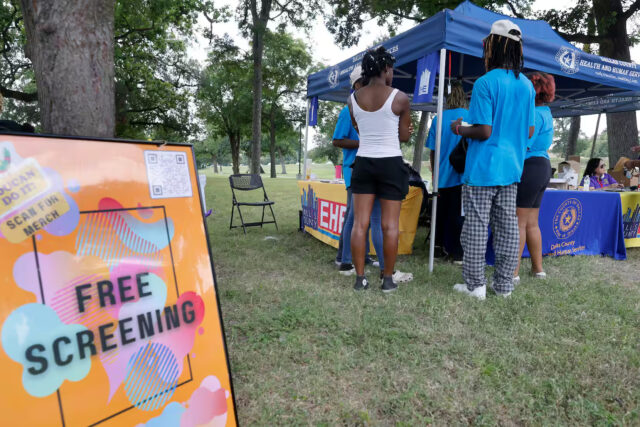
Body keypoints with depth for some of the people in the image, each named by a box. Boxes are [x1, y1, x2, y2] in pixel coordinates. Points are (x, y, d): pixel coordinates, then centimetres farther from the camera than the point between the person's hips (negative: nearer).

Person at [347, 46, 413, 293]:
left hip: (363, 163, 3)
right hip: (391, 164, -3)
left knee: (360, 223, 4)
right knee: (390, 225, 3)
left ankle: (360, 278, 8)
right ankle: (388, 279, 11)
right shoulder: (399, 98, -5)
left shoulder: (353, 99, 5)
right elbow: (404, 136, 3)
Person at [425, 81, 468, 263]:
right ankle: (457, 253, 6)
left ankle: (440, 244, 27)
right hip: (461, 175, -2)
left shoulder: (438, 119, 3)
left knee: (441, 211, 16)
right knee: (458, 214, 2)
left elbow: (432, 151, 6)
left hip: (442, 175, 3)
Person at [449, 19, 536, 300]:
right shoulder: (527, 85, 10)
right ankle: (504, 284, 20)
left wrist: (460, 129, 0)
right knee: (507, 226, 10)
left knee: (476, 226, 1)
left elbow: (484, 131, -17)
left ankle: (475, 285, 8)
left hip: (482, 169, -7)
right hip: (511, 168, 7)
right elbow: (529, 132, 13)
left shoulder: (485, 83, -12)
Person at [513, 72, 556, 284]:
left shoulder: (534, 114, -12)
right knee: (531, 223, 15)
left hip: (529, 168, -10)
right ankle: (538, 269, 23)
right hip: (542, 168, 10)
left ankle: (513, 273, -5)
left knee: (518, 222, -8)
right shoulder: (545, 113, 19)